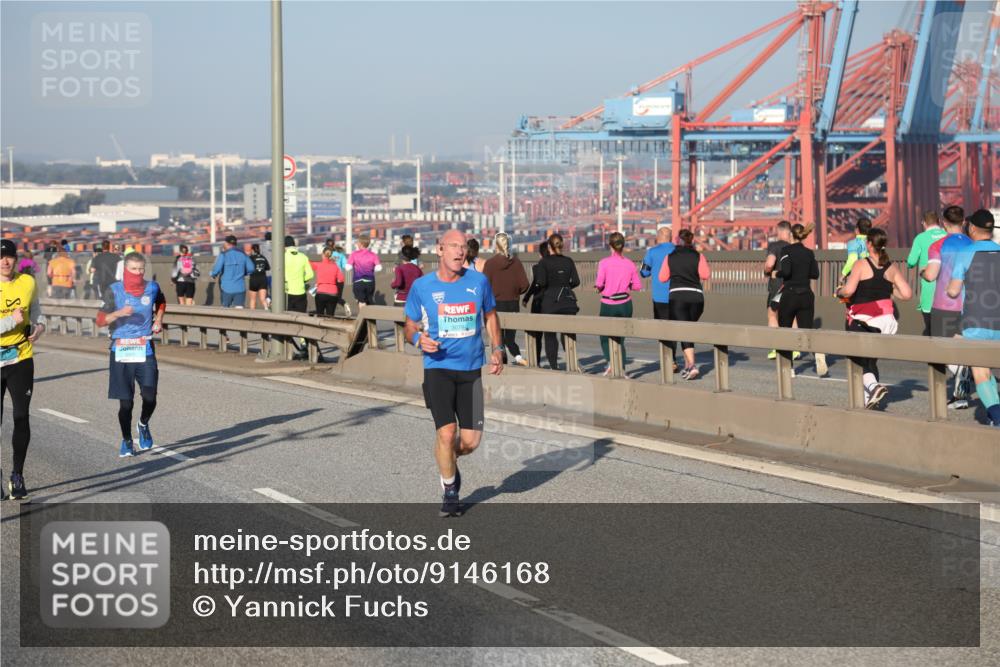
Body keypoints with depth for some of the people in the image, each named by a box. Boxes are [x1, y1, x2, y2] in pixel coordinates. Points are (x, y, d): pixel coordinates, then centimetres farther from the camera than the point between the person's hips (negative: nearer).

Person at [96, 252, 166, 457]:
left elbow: (161, 302, 29)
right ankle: (126, 441, 22)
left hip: (145, 350, 2)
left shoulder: (152, 288, 5)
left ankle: (143, 425, 23)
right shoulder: (114, 290, -4)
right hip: (121, 351, -2)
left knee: (149, 397, -10)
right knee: (125, 402, 2)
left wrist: (159, 318, 11)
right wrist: (118, 313, -22)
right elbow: (100, 321, -6)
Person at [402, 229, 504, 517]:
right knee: (447, 433, -15)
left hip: (471, 369, 2)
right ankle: (449, 491, 10)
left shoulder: (479, 281, 2)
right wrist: (418, 339, -14)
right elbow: (410, 326, 9)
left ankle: (448, 460, 37)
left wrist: (497, 349, 4)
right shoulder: (422, 286, -2)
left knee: (470, 441, 0)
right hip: (438, 368, -2)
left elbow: (490, 316, 18)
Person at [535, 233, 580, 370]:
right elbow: (575, 281, -1)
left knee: (550, 335, 4)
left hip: (550, 300, -3)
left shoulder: (544, 262, -6)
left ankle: (554, 365, 1)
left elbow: (541, 282, -14)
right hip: (567, 300, 3)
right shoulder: (568, 261, 3)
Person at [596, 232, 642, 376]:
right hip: (625, 304, 3)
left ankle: (609, 360, -10)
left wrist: (599, 288, 5)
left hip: (608, 305, -3)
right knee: (620, 337, 14)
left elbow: (599, 283, -17)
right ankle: (621, 368, 9)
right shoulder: (629, 264, -1)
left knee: (605, 336, 14)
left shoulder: (604, 263, -11)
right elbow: (637, 286, 1)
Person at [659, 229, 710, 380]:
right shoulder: (698, 256, 5)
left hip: (677, 295, -2)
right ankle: (687, 365, 22)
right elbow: (706, 275, -5)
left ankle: (692, 365, -25)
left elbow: (663, 277, 9)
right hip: (696, 296, 2)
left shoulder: (670, 257, 7)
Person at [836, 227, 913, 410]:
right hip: (884, 318, 5)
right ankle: (869, 398, 16)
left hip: (861, 319, -5)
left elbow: (848, 291, -19)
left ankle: (873, 385, -24)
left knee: (860, 360, 2)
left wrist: (839, 291, 3)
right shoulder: (891, 268, 4)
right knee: (871, 359, 18)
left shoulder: (861, 265, -9)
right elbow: (907, 294, 0)